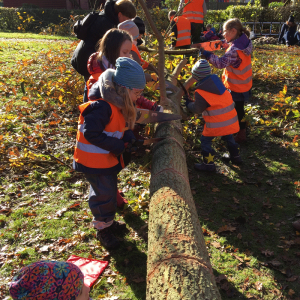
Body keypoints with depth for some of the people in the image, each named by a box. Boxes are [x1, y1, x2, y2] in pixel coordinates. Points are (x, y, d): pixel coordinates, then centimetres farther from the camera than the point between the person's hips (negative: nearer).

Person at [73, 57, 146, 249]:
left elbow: (121, 127, 11)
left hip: (108, 158, 10)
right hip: (94, 160, -10)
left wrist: (129, 138, -11)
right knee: (104, 194, 3)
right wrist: (118, 146, -25)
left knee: (109, 190, 23)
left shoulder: (119, 103, 1)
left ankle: (108, 221, 44)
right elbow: (91, 133, -30)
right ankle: (103, 229, 24)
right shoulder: (102, 106, -30)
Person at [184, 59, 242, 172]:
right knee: (228, 136, 29)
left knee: (205, 140, 9)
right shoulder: (215, 80, 0)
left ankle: (209, 164, 16)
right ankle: (235, 157, 44)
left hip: (216, 122, -7)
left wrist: (188, 103, 12)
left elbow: (197, 109, -6)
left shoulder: (200, 93, -19)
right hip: (230, 118, 7)